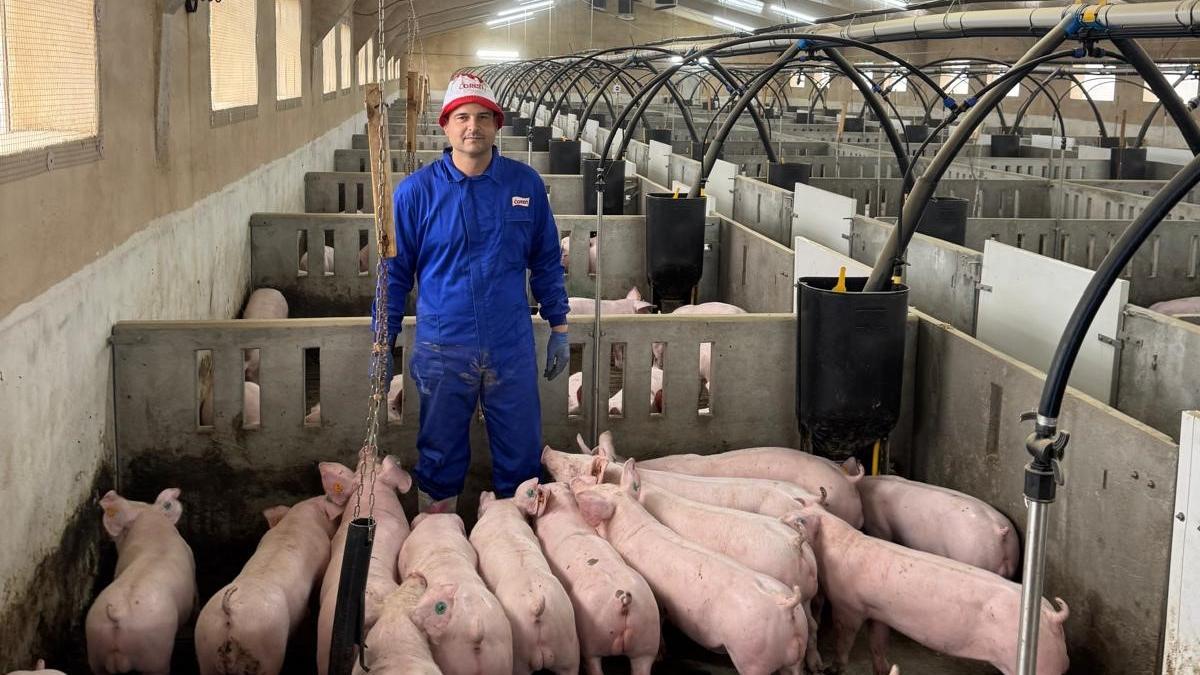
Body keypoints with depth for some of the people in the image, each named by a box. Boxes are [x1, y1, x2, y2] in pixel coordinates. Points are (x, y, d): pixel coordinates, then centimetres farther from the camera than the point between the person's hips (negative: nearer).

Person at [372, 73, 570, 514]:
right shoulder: (416, 191, -4)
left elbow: (547, 261, 9)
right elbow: (395, 272, 2)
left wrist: (558, 327, 8)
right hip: (442, 351, -1)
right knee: (440, 459, 12)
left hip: (512, 347, 1)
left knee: (521, 458, 11)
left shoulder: (525, 184, 1)